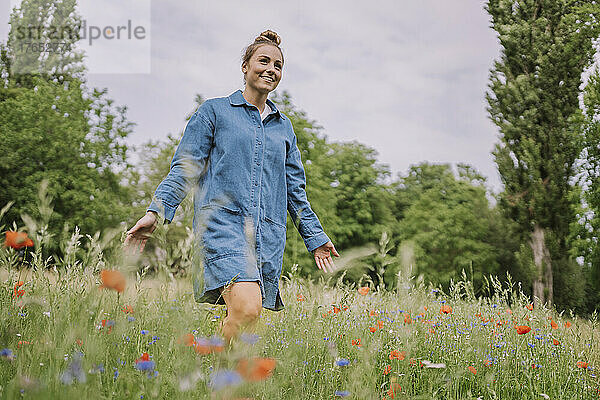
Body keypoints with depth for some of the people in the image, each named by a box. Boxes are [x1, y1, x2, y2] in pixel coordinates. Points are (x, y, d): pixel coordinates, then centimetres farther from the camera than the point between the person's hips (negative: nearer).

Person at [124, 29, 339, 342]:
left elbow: (295, 189, 26)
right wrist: (155, 211, -9)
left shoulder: (283, 127, 22)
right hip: (223, 224, -5)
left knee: (248, 314, -3)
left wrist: (315, 238, 26)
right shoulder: (215, 111, 9)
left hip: (268, 236, 5)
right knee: (247, 309, -25)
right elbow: (185, 168, 4)